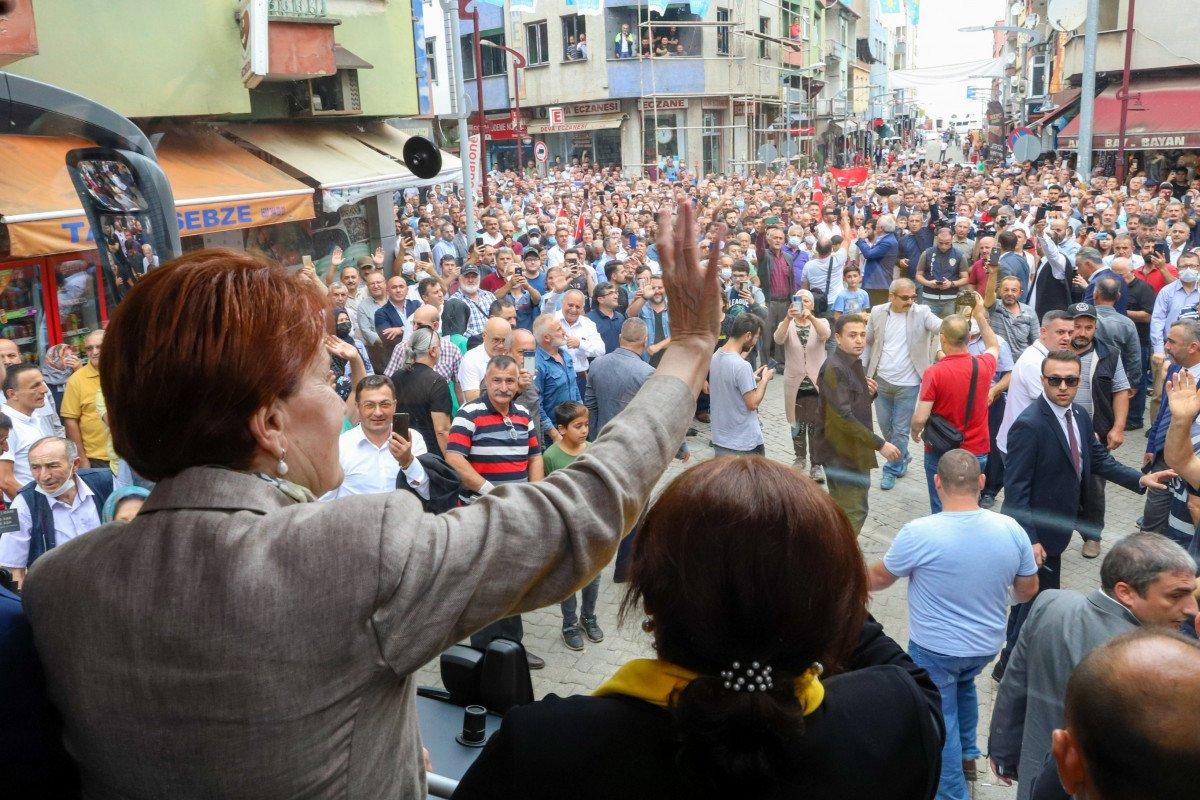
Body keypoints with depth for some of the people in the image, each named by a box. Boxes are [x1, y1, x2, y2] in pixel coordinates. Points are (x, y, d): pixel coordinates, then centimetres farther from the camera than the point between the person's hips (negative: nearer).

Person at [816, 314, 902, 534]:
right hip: (842, 452, -9)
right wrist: (880, 444, -25)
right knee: (854, 513, -5)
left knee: (840, 510, 18)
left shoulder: (855, 365, 11)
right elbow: (843, 417, -26)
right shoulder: (834, 369, -19)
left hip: (855, 450, 9)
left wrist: (870, 393, -3)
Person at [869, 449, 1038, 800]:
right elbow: (1028, 591, -1)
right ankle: (968, 756, 47)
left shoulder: (918, 534, -26)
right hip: (987, 646, 5)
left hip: (934, 650, -5)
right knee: (963, 684, 34)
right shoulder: (1011, 530, -15)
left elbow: (880, 577, -9)